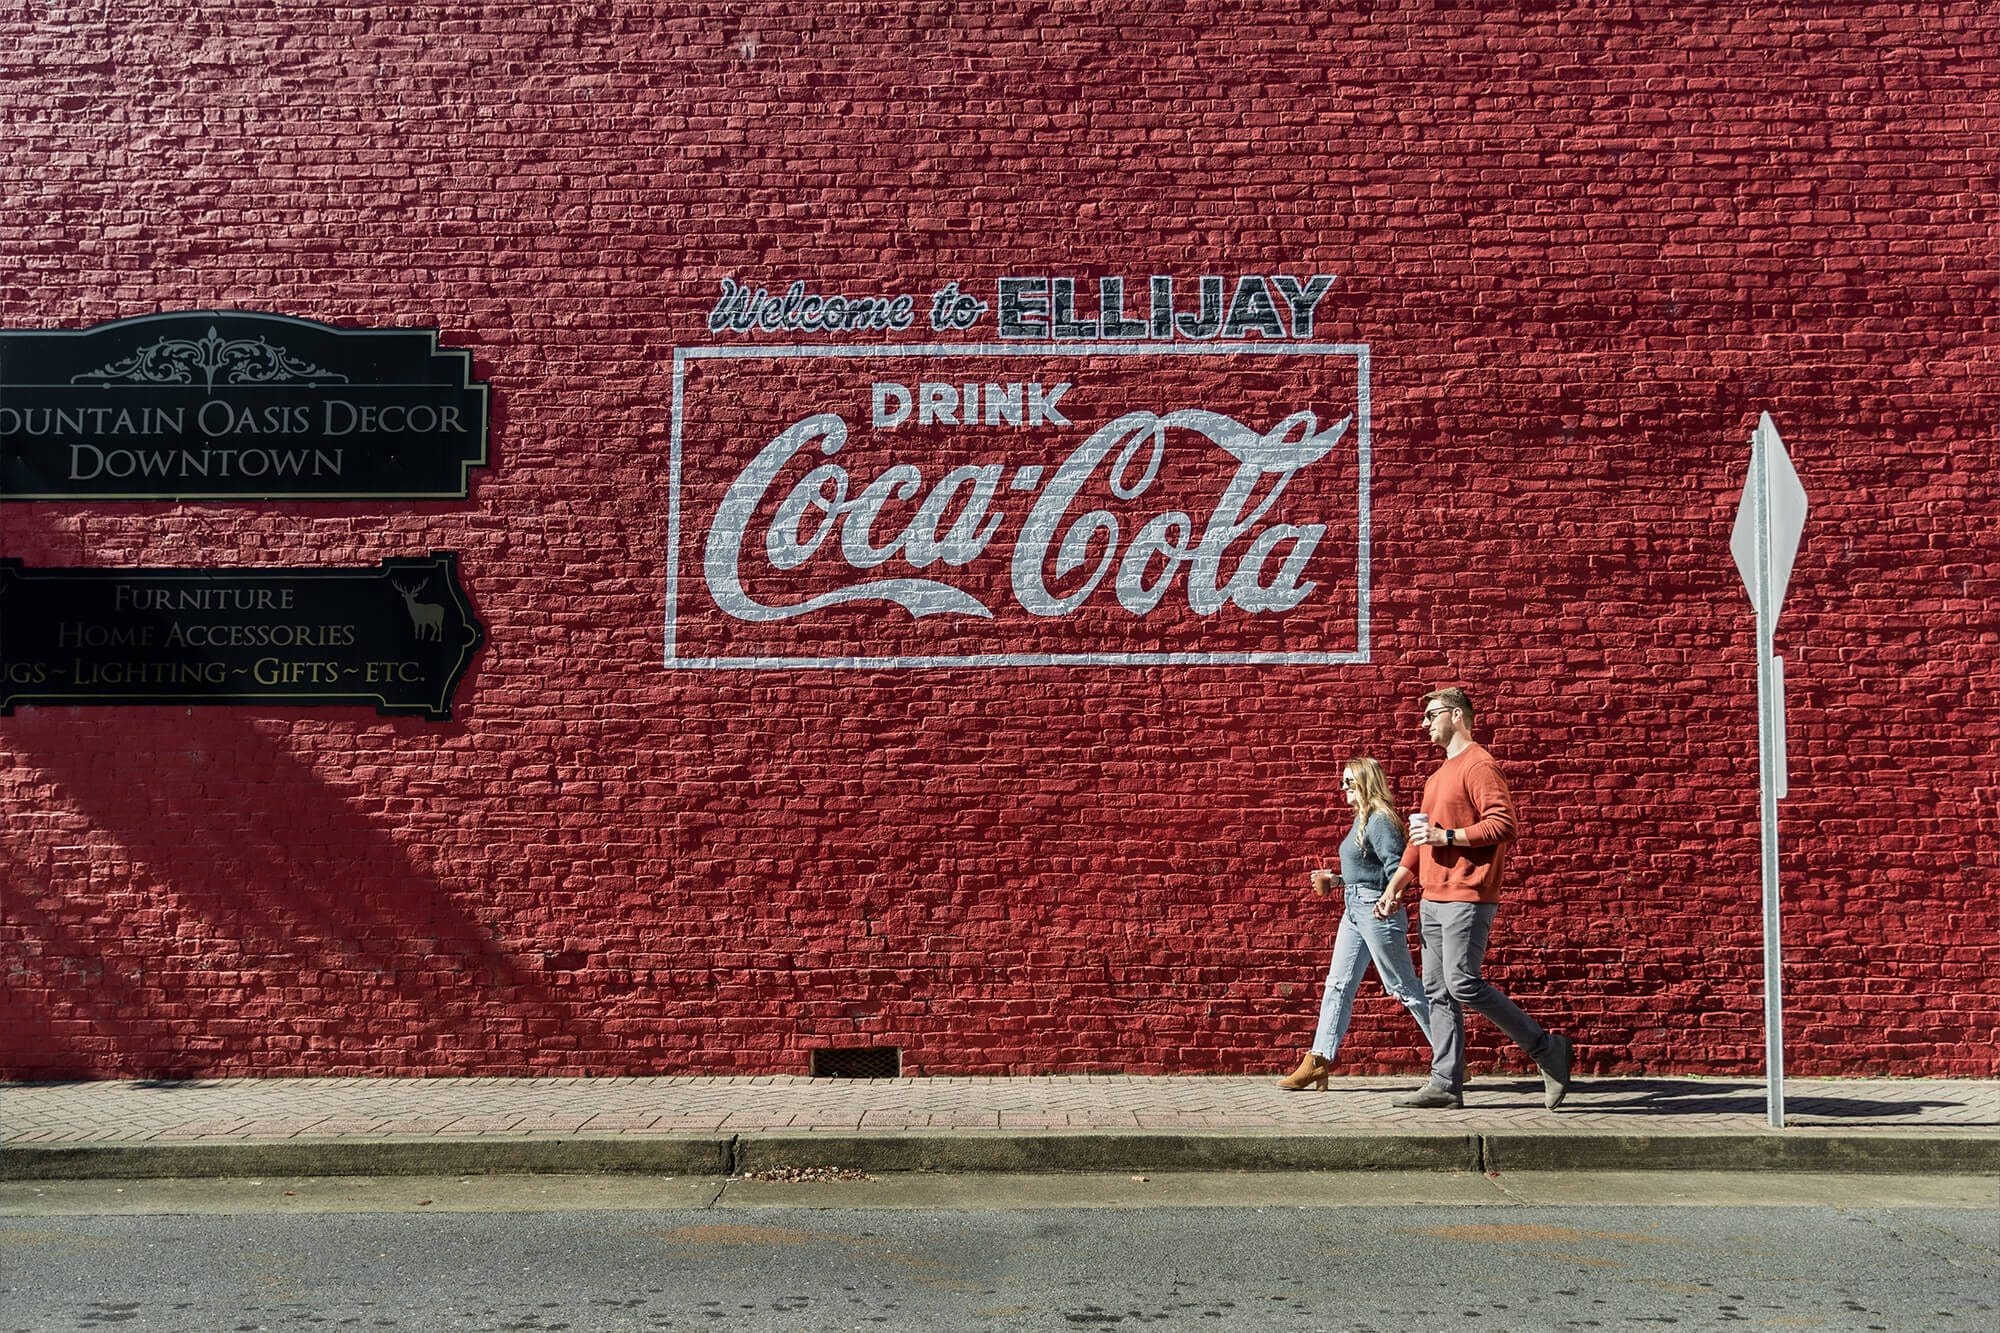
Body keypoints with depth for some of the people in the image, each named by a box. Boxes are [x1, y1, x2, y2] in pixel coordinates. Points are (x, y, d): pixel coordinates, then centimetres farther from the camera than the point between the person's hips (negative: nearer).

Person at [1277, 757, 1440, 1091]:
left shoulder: (1379, 821, -13)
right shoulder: (1361, 820, 16)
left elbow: (1395, 867, -21)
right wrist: (1334, 879, 21)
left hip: (1377, 909, -10)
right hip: (1354, 910, 10)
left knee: (1404, 986, -1)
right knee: (1338, 985, 6)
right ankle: (1318, 1062, 6)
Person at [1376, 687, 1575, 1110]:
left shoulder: (1479, 765, -8)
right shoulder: (1440, 773, 23)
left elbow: (1504, 825, -18)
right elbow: (1421, 837, 27)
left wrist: (1448, 836, -19)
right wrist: (1395, 885, 23)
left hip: (1466, 899, -10)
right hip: (1433, 900, 10)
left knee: (1463, 983, -14)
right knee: (1437, 991, 6)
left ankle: (1548, 1050, -2)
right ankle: (1446, 1083, 7)